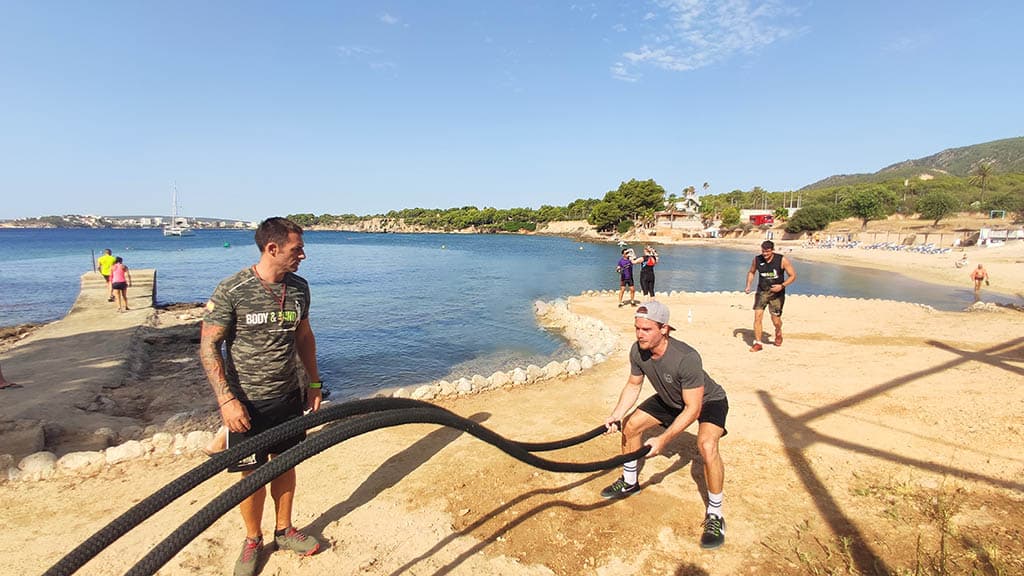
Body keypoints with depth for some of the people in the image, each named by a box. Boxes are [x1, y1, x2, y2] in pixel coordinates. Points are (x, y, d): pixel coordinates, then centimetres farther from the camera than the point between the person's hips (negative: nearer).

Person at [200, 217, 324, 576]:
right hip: (247, 402, -4)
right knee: (252, 473, 8)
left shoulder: (299, 287, -1)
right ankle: (252, 541, 32)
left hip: (289, 396, 4)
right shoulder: (232, 290, -17)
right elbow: (208, 346, -13)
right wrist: (226, 399, -19)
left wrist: (314, 384, 11)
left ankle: (284, 531, 36)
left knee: (285, 464, 15)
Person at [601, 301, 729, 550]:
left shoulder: (686, 358, -41)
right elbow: (633, 385, -4)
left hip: (708, 400, -6)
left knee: (706, 445, -31)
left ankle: (715, 514, -9)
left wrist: (663, 439, -37)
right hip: (670, 399, 7)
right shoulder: (637, 351, -22)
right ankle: (629, 482, 27)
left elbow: (693, 409, -34)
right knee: (630, 425, 2)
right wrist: (617, 415, -17)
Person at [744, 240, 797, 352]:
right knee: (757, 316, -12)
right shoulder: (757, 259, -3)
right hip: (761, 291, 2)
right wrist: (748, 285, 3)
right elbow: (751, 272, 16)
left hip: (777, 293, -2)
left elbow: (793, 276, -5)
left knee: (776, 320, 3)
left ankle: (778, 332, 39)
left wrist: (782, 286, -19)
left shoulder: (782, 260, -10)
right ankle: (757, 343, -3)